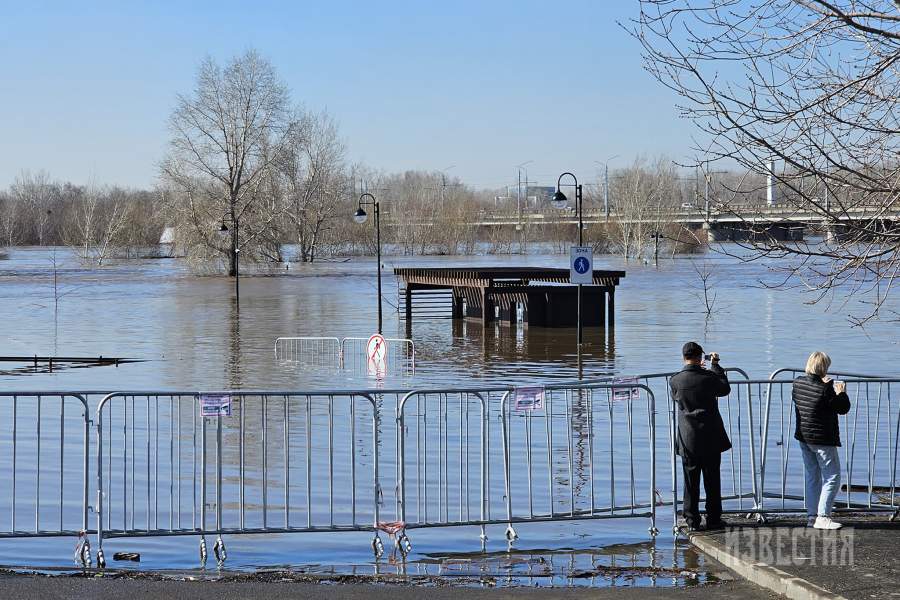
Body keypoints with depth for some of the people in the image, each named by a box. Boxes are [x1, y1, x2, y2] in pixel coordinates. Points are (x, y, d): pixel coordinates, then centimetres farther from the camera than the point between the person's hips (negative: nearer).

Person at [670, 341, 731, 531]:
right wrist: (715, 365, 18)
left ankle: (692, 521, 8)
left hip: (688, 439, 1)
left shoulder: (675, 380, -8)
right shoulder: (709, 377, -11)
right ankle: (713, 519, 13)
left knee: (691, 482, 7)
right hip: (711, 437, -1)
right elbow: (725, 389, 9)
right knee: (712, 481, 9)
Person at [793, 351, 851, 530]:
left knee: (812, 478, 17)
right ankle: (822, 517, -5)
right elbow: (843, 408, -13)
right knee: (832, 477, 1)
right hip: (822, 439, -8)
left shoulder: (798, 383, 0)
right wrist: (841, 393, 4)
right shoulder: (825, 389, -21)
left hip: (804, 438, 8)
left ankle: (811, 516, 18)